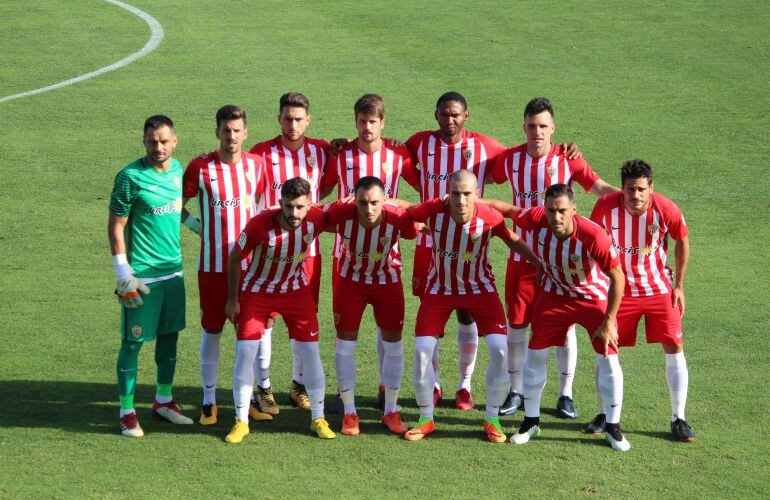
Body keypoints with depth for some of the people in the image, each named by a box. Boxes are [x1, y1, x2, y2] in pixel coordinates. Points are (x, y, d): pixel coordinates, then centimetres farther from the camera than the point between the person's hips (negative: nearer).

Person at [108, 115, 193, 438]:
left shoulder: (178, 169, 5)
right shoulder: (130, 177, -14)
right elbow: (115, 226, -11)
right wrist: (123, 272, -14)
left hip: (173, 271, 6)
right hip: (141, 275, -6)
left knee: (169, 334, 15)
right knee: (133, 341, 0)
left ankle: (163, 401, 30)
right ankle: (126, 411, 10)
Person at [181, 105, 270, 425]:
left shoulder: (256, 164, 1)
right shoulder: (201, 167, -8)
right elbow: (178, 204, 3)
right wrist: (197, 226, -7)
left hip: (249, 263, 3)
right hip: (213, 264, -3)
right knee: (211, 331, 5)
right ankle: (209, 401, 15)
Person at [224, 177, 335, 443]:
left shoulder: (316, 219, -22)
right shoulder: (260, 225, -29)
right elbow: (235, 257, -12)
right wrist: (232, 299, -6)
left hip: (296, 291, 2)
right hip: (257, 292, -2)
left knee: (311, 352, 0)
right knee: (245, 353, -7)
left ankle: (318, 419, 14)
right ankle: (241, 422, 6)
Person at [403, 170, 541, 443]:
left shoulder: (489, 218, -23)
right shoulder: (434, 210, -24)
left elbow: (513, 240, -4)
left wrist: (543, 266, -7)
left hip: (480, 288, 0)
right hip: (440, 288, 0)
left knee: (500, 350, -12)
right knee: (422, 351, -8)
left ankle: (491, 419, 6)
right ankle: (426, 419, 12)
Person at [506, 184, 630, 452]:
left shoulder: (592, 235, -35)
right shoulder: (536, 219, -26)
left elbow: (617, 277, -24)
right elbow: (509, 212, -1)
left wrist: (608, 321, -21)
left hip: (594, 297, -3)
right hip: (554, 296, 3)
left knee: (608, 358, -6)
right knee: (535, 355, 2)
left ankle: (613, 427, 10)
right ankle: (531, 422, 18)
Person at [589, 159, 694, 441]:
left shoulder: (666, 210, -19)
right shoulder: (606, 207, -19)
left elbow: (682, 242, 0)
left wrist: (679, 285, 1)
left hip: (659, 288, 0)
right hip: (620, 289, 0)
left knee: (674, 347, -5)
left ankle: (678, 418, 4)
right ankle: (604, 414, 16)